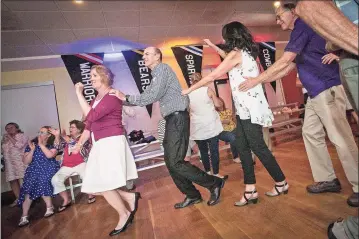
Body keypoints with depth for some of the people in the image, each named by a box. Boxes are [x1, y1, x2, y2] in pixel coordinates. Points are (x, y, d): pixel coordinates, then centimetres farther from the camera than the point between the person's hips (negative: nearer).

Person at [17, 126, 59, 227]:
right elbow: (26, 162, 5)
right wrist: (32, 150, -9)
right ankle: (24, 216, -15)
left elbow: (50, 155, -20)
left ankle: (49, 207, -11)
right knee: (28, 186, -20)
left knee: (42, 182, -29)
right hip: (34, 170, 3)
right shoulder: (32, 144, 9)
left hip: (49, 169, -3)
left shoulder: (53, 145, 2)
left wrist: (41, 144, -12)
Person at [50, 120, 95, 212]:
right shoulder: (66, 138, 20)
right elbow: (59, 148, 7)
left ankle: (91, 195, -5)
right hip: (66, 166, 5)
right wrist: (57, 136, -4)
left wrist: (66, 138, -17)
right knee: (55, 180, -19)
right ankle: (66, 200, -1)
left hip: (80, 164, -5)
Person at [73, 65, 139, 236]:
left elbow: (92, 116, -22)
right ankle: (131, 197, 22)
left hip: (112, 143, -9)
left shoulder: (113, 96, -11)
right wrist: (79, 143, 14)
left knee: (102, 185, -6)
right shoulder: (96, 99, 17)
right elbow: (89, 123, 19)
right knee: (97, 186, 8)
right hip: (100, 145, 9)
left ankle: (124, 215, 16)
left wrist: (79, 94, -14)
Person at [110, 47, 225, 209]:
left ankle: (214, 183, 5)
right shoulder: (157, 75, 24)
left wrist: (127, 98, -9)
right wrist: (124, 99, 16)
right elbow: (147, 97, 21)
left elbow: (152, 96, -17)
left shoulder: (163, 69, -7)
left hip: (177, 118, -10)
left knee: (176, 162, -11)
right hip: (172, 120, 10)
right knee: (170, 162, 10)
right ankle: (192, 195, 23)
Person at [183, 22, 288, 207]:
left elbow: (212, 76, -11)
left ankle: (281, 183, 20)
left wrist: (189, 89, -2)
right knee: (242, 147, 6)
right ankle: (250, 191, 12)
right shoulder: (245, 53, 17)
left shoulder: (236, 53, -10)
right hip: (245, 109, 10)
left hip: (250, 109, -10)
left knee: (257, 147, 0)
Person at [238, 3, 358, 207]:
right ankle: (328, 180, 19)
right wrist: (260, 81, 19)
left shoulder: (302, 26, -6)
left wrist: (256, 80, -10)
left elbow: (283, 62, -15)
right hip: (316, 93, 10)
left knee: (341, 138, -6)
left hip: (328, 89, -10)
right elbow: (286, 69, 23)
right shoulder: (299, 34, 24)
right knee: (311, 133, 10)